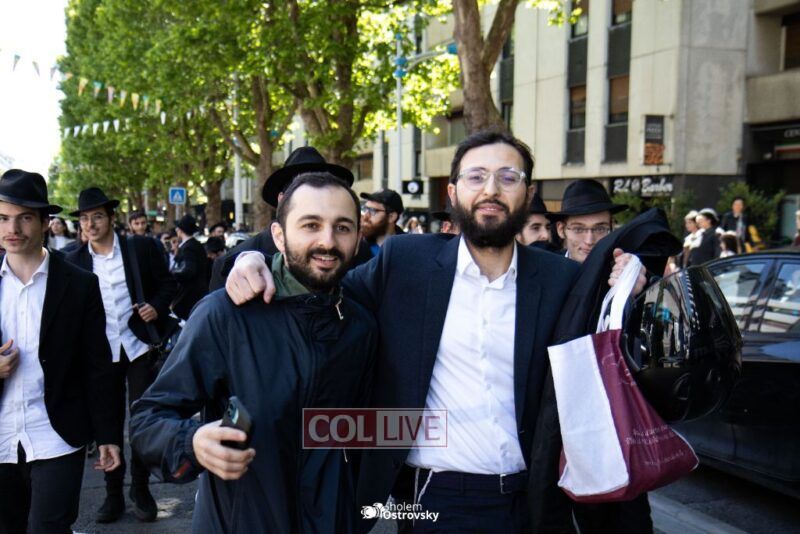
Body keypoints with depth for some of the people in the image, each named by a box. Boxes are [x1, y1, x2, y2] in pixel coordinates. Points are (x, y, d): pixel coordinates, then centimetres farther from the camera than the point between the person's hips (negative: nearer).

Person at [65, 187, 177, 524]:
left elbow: (167, 284, 4)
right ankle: (113, 493, 23)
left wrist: (157, 307, -14)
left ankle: (141, 489, 20)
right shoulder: (74, 262, 3)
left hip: (139, 346, -2)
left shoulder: (141, 248, -3)